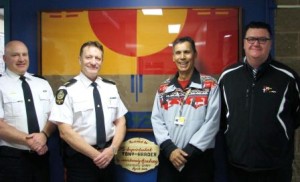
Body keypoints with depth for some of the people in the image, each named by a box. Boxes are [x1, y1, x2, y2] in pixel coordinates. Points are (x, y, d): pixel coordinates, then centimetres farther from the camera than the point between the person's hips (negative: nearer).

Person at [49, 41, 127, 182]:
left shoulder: (111, 88, 4)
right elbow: (65, 132, -15)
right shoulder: (68, 90, -10)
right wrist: (95, 154, -16)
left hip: (107, 156, 4)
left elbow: (120, 122, 6)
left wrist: (112, 149, -10)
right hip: (79, 158, -4)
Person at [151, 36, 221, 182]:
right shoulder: (164, 88, 8)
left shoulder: (210, 85, -1)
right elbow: (156, 120, 4)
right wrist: (169, 148, -9)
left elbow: (211, 123, -8)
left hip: (199, 158, -2)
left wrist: (189, 151, -12)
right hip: (168, 158, 3)